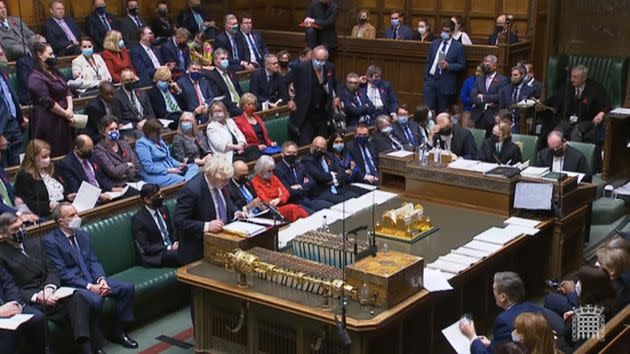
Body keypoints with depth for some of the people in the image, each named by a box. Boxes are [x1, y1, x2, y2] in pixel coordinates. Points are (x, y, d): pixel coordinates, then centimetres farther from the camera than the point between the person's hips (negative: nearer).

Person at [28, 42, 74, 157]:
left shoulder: (54, 73, 14)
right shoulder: (36, 78, -13)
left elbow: (67, 91, 10)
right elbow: (48, 102, -18)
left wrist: (70, 109, -7)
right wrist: (66, 114, -10)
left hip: (62, 121, 8)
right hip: (47, 123, -8)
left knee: (65, 152, 11)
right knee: (52, 155, -4)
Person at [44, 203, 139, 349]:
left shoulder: (84, 235, 13)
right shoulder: (50, 241, -9)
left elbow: (94, 261, 9)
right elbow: (62, 273, -15)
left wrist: (102, 279, -12)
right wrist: (89, 286, -21)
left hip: (93, 278, 7)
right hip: (71, 284, -7)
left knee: (127, 288, -10)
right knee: (95, 300, -35)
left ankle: (120, 331, 3)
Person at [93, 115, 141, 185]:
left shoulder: (124, 144, 17)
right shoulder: (99, 150, -2)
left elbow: (137, 165, 10)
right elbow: (113, 172, -11)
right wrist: (128, 165, 4)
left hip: (135, 181, 6)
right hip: (120, 185, -6)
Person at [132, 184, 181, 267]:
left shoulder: (163, 209, 9)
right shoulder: (138, 219, -11)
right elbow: (145, 248, -13)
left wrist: (175, 242, -2)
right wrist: (169, 248, -19)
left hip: (172, 247, 7)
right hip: (154, 256, -7)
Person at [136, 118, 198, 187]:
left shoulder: (159, 140, 18)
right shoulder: (141, 144, -9)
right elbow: (149, 167, -17)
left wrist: (179, 164, 2)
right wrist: (169, 170, -18)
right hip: (155, 175, -9)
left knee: (194, 167, -8)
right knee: (180, 180, -31)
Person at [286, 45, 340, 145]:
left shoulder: (330, 68, 1)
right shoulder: (302, 68, -12)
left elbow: (334, 84, 21)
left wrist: (336, 97, 8)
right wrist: (290, 100, -6)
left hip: (323, 114, 4)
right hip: (305, 114, -4)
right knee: (304, 145, -6)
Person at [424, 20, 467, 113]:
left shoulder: (458, 46, -1)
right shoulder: (435, 43, 13)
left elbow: (462, 66, -3)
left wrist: (448, 66, -18)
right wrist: (426, 77, 9)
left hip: (445, 83, -4)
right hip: (431, 79, 4)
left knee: (443, 112, 3)